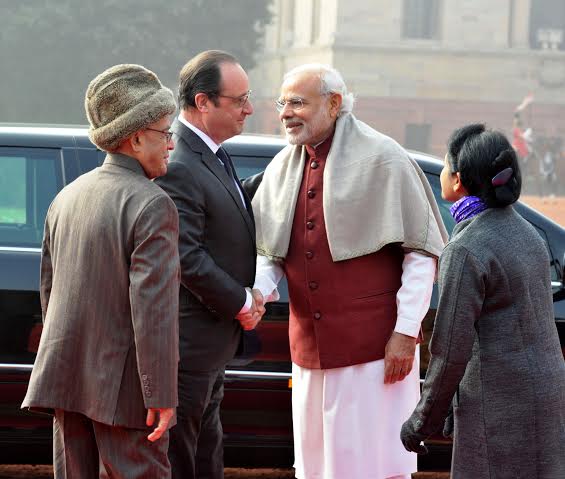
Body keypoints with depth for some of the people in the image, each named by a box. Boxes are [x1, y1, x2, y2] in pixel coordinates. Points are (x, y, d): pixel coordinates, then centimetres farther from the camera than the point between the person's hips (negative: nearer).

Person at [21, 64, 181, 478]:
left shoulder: (68, 197, 10)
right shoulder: (153, 206, -14)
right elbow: (153, 307, -20)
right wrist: (162, 395, -18)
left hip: (66, 378, 7)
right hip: (124, 383, -7)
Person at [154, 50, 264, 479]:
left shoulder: (214, 157, 12)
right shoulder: (178, 167, -21)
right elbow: (186, 258, -24)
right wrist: (242, 303, -14)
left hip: (213, 343, 10)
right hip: (189, 343, -10)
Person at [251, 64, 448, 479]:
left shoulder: (382, 159, -9)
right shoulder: (282, 167, 11)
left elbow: (421, 250, -9)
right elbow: (268, 250, 15)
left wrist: (406, 332, -13)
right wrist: (258, 291, -8)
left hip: (374, 346, -6)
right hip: (310, 348, 6)